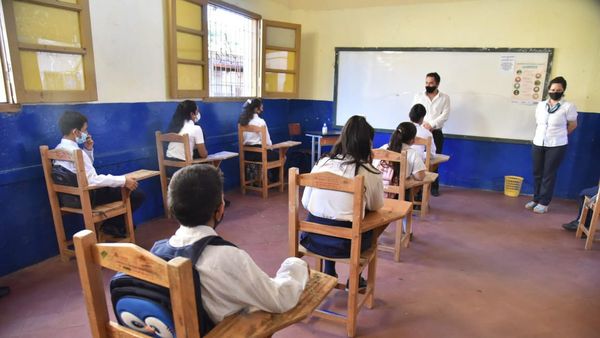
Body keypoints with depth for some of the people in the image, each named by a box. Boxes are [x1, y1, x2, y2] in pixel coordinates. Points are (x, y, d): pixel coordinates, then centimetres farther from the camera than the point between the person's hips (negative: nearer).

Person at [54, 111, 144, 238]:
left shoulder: (60, 148, 5)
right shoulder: (76, 152, -26)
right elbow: (93, 180, -33)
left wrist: (88, 150, 1)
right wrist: (124, 180, -28)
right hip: (88, 197, -10)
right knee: (137, 194, -8)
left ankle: (115, 223, 23)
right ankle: (114, 225, 11)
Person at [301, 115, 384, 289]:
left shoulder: (321, 163, 2)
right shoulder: (370, 172, -6)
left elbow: (305, 203, 7)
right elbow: (376, 206, 10)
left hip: (312, 237, 3)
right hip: (343, 243, -3)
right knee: (370, 228, 27)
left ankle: (329, 274, 37)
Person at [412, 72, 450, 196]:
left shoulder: (445, 98, 5)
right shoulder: (418, 96, 8)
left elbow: (445, 115, -5)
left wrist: (431, 124, -17)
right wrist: (422, 124, -15)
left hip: (436, 133, 0)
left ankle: (434, 187, 13)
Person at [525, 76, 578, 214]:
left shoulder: (568, 106, -7)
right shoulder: (541, 105, 6)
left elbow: (573, 125, 3)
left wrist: (559, 135, 12)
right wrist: (546, 134, 14)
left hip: (556, 146, -4)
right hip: (538, 143, 4)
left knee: (549, 174, 1)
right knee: (537, 173, 9)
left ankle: (544, 203, 9)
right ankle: (536, 199, 22)